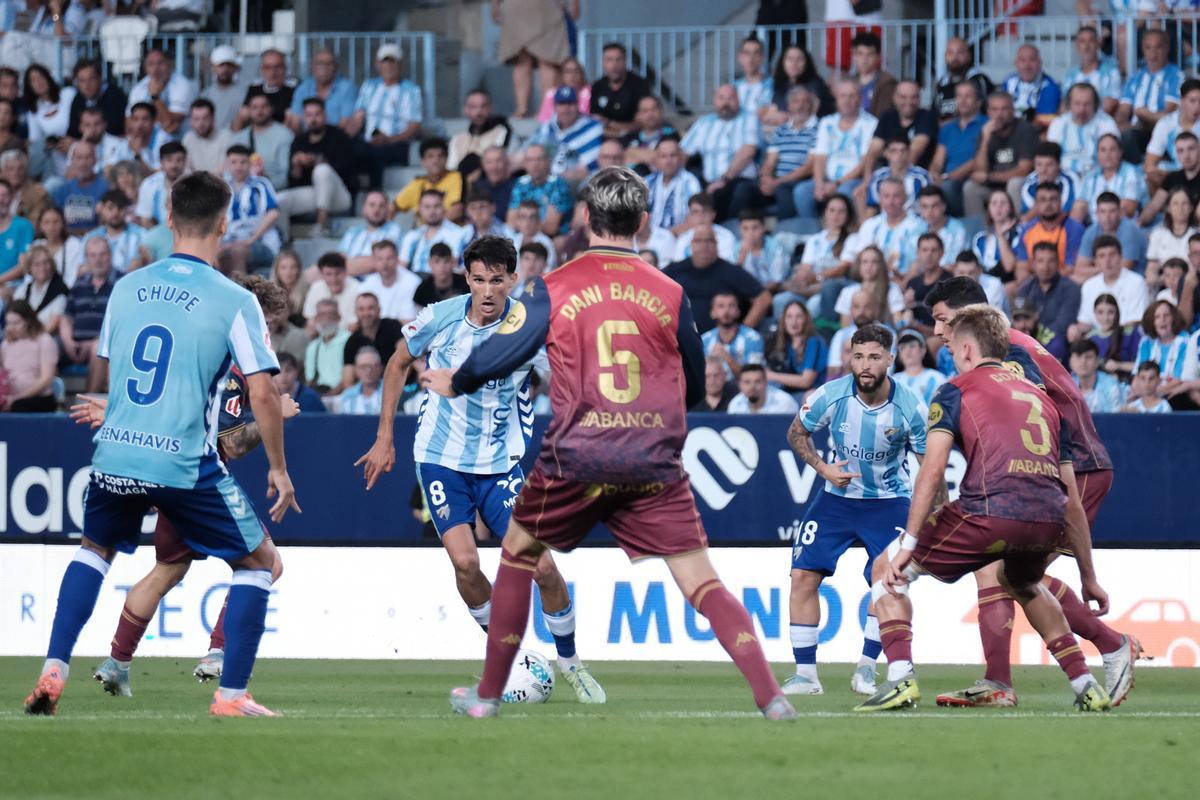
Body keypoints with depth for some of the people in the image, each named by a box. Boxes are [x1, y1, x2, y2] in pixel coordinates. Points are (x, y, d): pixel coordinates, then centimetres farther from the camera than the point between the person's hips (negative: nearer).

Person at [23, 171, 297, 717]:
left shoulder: (127, 288, 7)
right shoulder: (234, 302, -7)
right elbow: (262, 393, -9)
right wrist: (279, 468, 3)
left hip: (114, 454, 4)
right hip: (185, 463, -4)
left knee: (95, 549, 30)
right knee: (258, 560, 14)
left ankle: (53, 673, 17)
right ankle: (231, 694, 6)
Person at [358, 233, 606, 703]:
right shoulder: (441, 319, -10)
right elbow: (399, 364, 8)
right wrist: (384, 438, 9)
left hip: (500, 463, 0)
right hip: (441, 457, 0)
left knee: (542, 566, -6)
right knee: (464, 561, -17)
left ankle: (569, 661, 18)